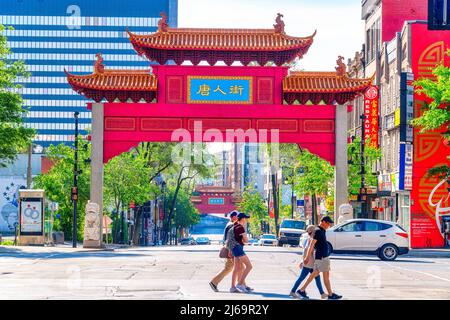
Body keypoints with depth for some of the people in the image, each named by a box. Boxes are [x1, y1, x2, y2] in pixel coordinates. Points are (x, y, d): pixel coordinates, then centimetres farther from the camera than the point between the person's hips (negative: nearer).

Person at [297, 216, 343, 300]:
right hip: (321, 257, -10)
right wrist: (307, 257, -21)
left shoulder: (322, 231, 15)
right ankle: (330, 295, 6)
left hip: (324, 256, 10)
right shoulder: (318, 231, -15)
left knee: (315, 273, 11)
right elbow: (312, 244, -20)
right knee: (326, 275, -1)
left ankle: (302, 290, 13)